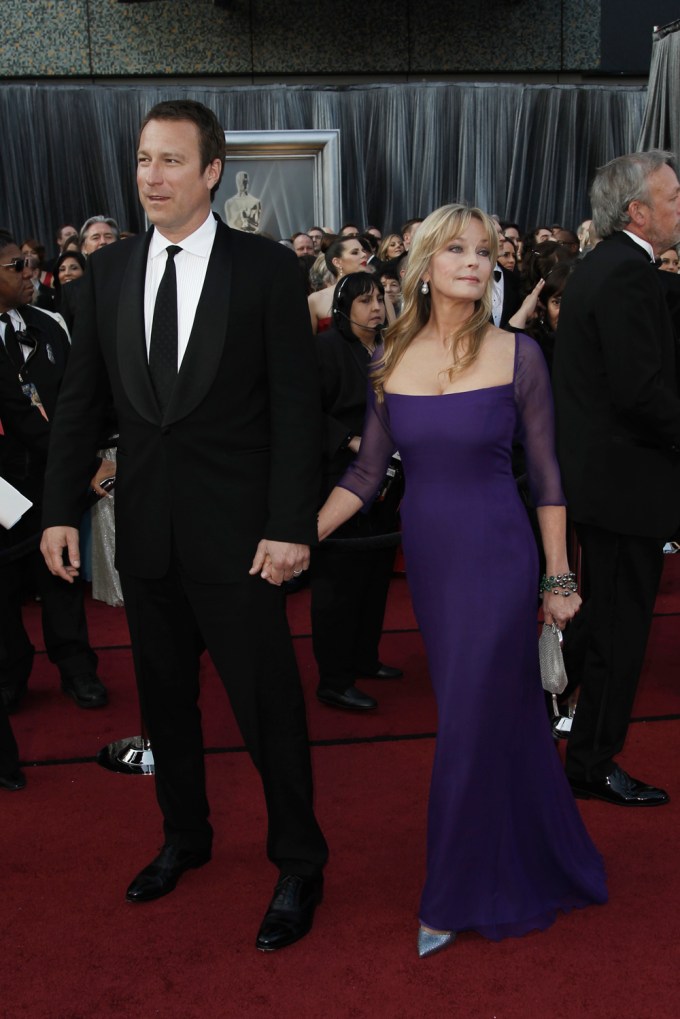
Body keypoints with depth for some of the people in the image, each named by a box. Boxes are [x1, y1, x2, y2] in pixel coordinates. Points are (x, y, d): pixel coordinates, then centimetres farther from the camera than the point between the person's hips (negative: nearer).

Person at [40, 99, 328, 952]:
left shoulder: (267, 268, -6)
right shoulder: (107, 271, 6)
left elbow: (296, 406, -9)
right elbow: (81, 398, 8)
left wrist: (291, 526, -14)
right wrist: (60, 509, 2)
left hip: (236, 531, -4)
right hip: (145, 530, 5)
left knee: (267, 703, 3)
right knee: (164, 695, 17)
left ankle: (297, 864, 23)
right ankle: (185, 836, 39)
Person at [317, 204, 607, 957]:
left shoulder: (517, 355, -7)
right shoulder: (391, 359, 2)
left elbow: (544, 473, -3)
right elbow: (366, 474, 4)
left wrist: (559, 579, -2)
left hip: (496, 557, -3)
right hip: (426, 557, 4)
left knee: (473, 721, 1)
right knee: (503, 712, 16)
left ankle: (458, 897, 20)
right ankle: (518, 866, 39)